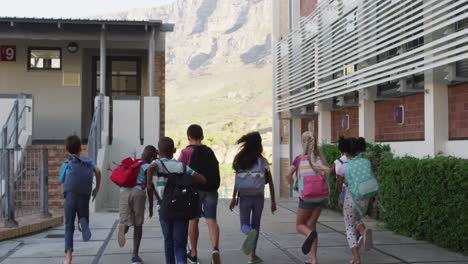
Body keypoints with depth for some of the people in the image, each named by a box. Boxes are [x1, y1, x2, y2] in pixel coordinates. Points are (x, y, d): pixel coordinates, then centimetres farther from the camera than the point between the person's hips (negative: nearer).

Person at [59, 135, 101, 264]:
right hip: (85, 198, 1)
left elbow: (62, 181, 9)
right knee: (83, 219, 18)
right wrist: (97, 188, 3)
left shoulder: (66, 164, 9)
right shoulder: (88, 161, 13)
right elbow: (97, 171, -5)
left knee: (69, 227, 9)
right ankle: (83, 222, -21)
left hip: (70, 197, -1)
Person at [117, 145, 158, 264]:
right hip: (138, 193, -4)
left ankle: (123, 226, -36)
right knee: (138, 225, 8)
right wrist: (151, 205, 8)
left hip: (124, 193, 4)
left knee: (126, 222, 3)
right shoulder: (147, 167, 5)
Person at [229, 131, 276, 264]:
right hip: (258, 197, 0)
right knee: (255, 225, 14)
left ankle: (250, 233, -27)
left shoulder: (240, 160, 1)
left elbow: (237, 181, -5)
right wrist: (273, 201, 8)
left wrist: (234, 197, 0)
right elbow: (270, 182, 1)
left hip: (244, 197, 0)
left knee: (244, 225, 10)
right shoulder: (263, 161, 0)